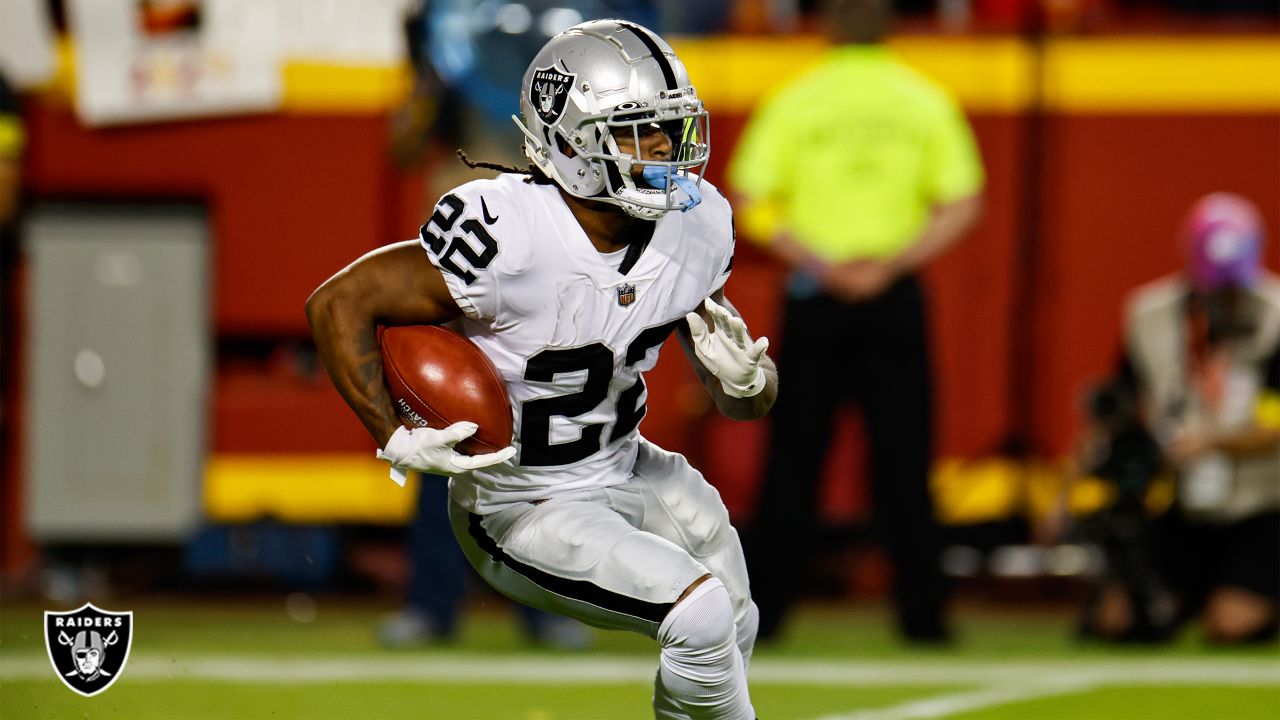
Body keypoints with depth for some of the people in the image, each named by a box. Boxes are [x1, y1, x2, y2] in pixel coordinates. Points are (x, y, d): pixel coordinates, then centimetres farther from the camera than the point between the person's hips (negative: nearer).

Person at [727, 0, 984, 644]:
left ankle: (763, 609, 4)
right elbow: (961, 207, -2)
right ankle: (921, 611, -1)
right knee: (901, 458, 3)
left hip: (813, 298, -1)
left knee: (793, 457, 4)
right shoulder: (925, 102, 4)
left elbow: (750, 206, -6)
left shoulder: (796, 100, 0)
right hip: (897, 300, 1)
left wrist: (820, 267, -7)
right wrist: (890, 265, -7)